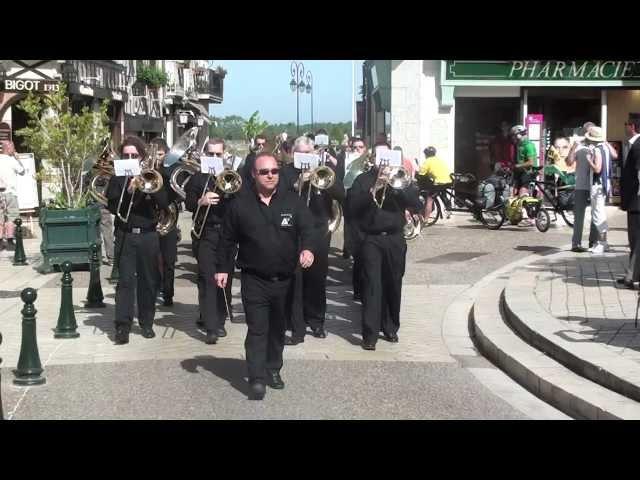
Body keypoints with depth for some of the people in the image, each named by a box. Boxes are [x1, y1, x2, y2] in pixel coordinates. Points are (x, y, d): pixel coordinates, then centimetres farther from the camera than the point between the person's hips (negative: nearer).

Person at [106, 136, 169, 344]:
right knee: (126, 280, -7)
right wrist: (129, 191, -18)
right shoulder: (117, 179, 6)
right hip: (125, 235, -1)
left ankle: (146, 323, 17)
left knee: (149, 280, 6)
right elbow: (113, 207, -5)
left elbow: (164, 203, -3)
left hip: (149, 235, 2)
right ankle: (122, 326, -8)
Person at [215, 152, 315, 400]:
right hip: (254, 279, -2)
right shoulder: (240, 203, -1)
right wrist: (222, 268, 4)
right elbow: (228, 239, 5)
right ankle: (257, 380, -5)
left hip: (285, 279, 2)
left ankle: (273, 370, 31)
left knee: (278, 328, 15)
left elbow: (307, 228, -7)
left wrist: (307, 248, -28)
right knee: (257, 330, -6)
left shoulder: (293, 201, 0)